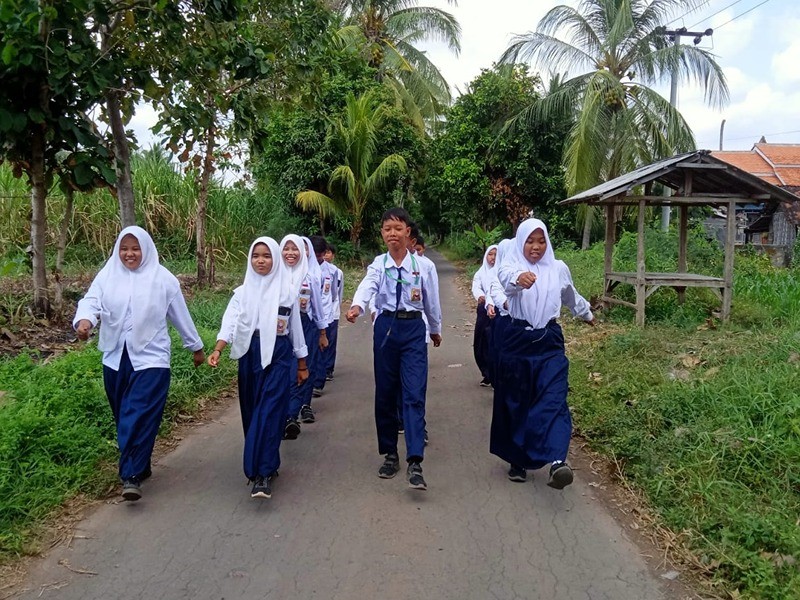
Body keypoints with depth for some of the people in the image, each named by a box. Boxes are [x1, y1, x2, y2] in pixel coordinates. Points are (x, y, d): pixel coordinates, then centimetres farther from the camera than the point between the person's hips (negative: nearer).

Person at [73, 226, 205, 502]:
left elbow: (180, 316, 5)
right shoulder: (107, 276, 3)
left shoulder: (163, 279, -2)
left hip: (150, 358, -4)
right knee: (123, 416, 13)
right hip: (116, 358, 4)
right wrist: (84, 320, -33)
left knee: (140, 416, -11)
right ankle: (138, 465, 30)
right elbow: (91, 302, -9)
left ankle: (132, 475, -8)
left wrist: (196, 347, 12)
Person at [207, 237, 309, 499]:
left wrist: (302, 364, 12)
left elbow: (296, 328, 9)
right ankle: (265, 464, 26)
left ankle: (262, 473, -13)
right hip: (250, 354, 3)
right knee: (251, 411, 9)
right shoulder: (242, 292, 6)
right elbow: (230, 322, -7)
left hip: (278, 355, -2)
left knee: (269, 412, -11)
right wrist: (217, 349, -24)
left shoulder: (287, 291, 4)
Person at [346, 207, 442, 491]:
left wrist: (436, 329, 25)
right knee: (385, 394, 8)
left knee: (414, 394, -9)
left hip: (413, 329, -1)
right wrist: (357, 306, -42)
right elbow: (367, 286, -21)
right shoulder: (378, 264, 0)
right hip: (385, 327, 1)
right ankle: (390, 454, 24)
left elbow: (430, 299, 13)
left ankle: (415, 462, -10)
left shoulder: (421, 265, 1)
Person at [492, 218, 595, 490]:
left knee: (553, 400, -15)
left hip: (549, 342, 1)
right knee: (515, 402, 7)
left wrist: (587, 315, 43)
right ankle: (517, 460, 22)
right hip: (517, 341, -1)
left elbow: (571, 297, 26)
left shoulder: (559, 268, 6)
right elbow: (506, 277, -30)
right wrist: (519, 278, -54)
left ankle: (557, 462, -27)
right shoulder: (512, 265, -4)